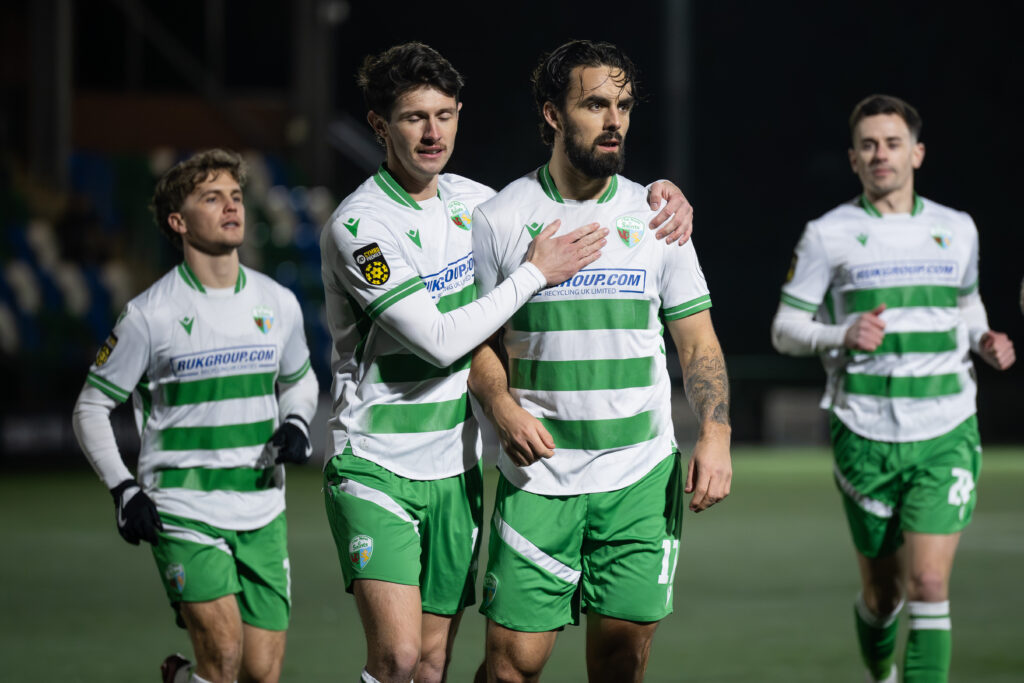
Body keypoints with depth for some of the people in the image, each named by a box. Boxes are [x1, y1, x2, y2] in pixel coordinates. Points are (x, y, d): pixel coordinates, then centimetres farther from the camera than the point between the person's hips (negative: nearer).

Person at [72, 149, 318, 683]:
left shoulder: (278, 304, 5)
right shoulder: (151, 314, -6)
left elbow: (299, 379, 24)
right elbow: (91, 406, 2)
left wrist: (296, 424, 2)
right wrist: (123, 491, -9)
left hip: (262, 513, 4)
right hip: (184, 513, -4)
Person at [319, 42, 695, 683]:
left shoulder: (470, 200, 7)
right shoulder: (359, 226, -15)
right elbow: (439, 340, -20)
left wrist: (661, 191, 7)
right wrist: (536, 273, -14)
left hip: (456, 471, 6)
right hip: (375, 466, -6)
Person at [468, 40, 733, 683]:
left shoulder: (656, 216, 7)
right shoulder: (499, 219, 1)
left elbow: (698, 340, 9)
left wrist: (716, 435, -5)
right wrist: (503, 408, -12)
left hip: (642, 479, 2)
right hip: (537, 478, -2)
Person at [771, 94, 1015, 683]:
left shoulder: (957, 230, 9)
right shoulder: (828, 235, 1)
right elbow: (785, 329, 2)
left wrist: (985, 342, 5)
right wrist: (841, 336, -18)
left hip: (946, 436, 1)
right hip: (867, 439, -1)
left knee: (929, 584, -13)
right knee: (881, 594, 8)